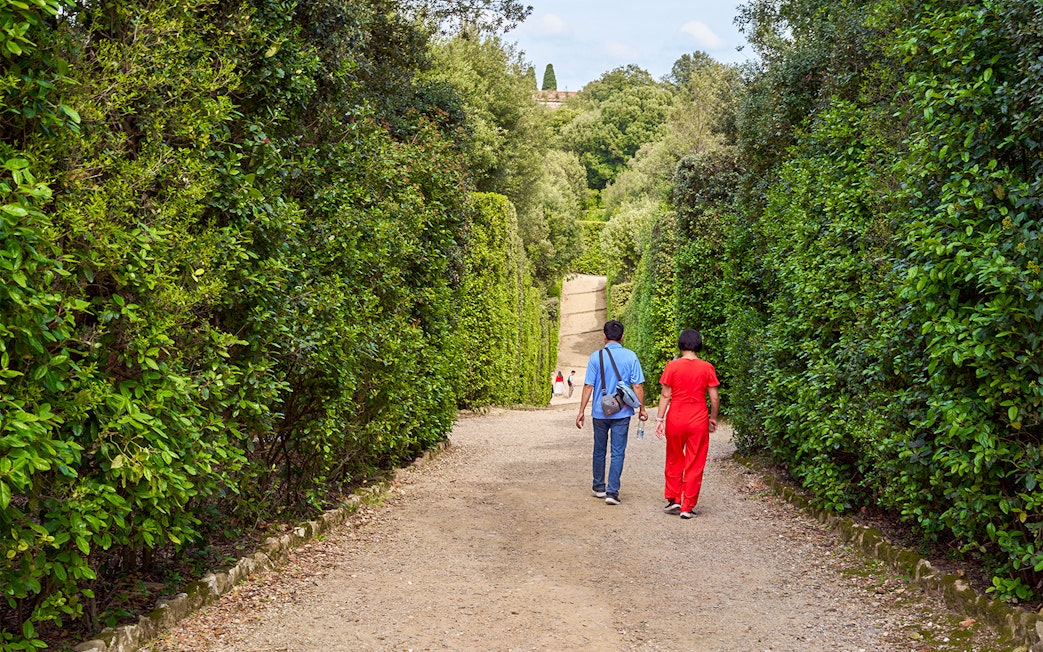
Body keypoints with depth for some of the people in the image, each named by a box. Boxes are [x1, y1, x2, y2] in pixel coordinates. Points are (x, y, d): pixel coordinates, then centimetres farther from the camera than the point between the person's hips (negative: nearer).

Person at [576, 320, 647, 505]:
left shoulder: (596, 356, -6)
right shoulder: (630, 356, -5)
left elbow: (588, 386, -6)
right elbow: (638, 386, -5)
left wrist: (581, 411, -1)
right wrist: (642, 408, 7)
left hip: (600, 412, 1)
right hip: (622, 413, -1)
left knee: (599, 450, 17)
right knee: (618, 453, 3)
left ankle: (599, 487, 31)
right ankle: (612, 492, -3)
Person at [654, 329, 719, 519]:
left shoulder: (672, 366, -5)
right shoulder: (707, 368, -3)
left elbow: (665, 395, -5)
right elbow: (714, 398, -2)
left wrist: (659, 419, 1)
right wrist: (713, 418, 13)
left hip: (675, 419, 0)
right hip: (698, 421, 0)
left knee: (674, 461, 18)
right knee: (695, 465, 7)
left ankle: (673, 499, 20)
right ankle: (687, 507, 8)